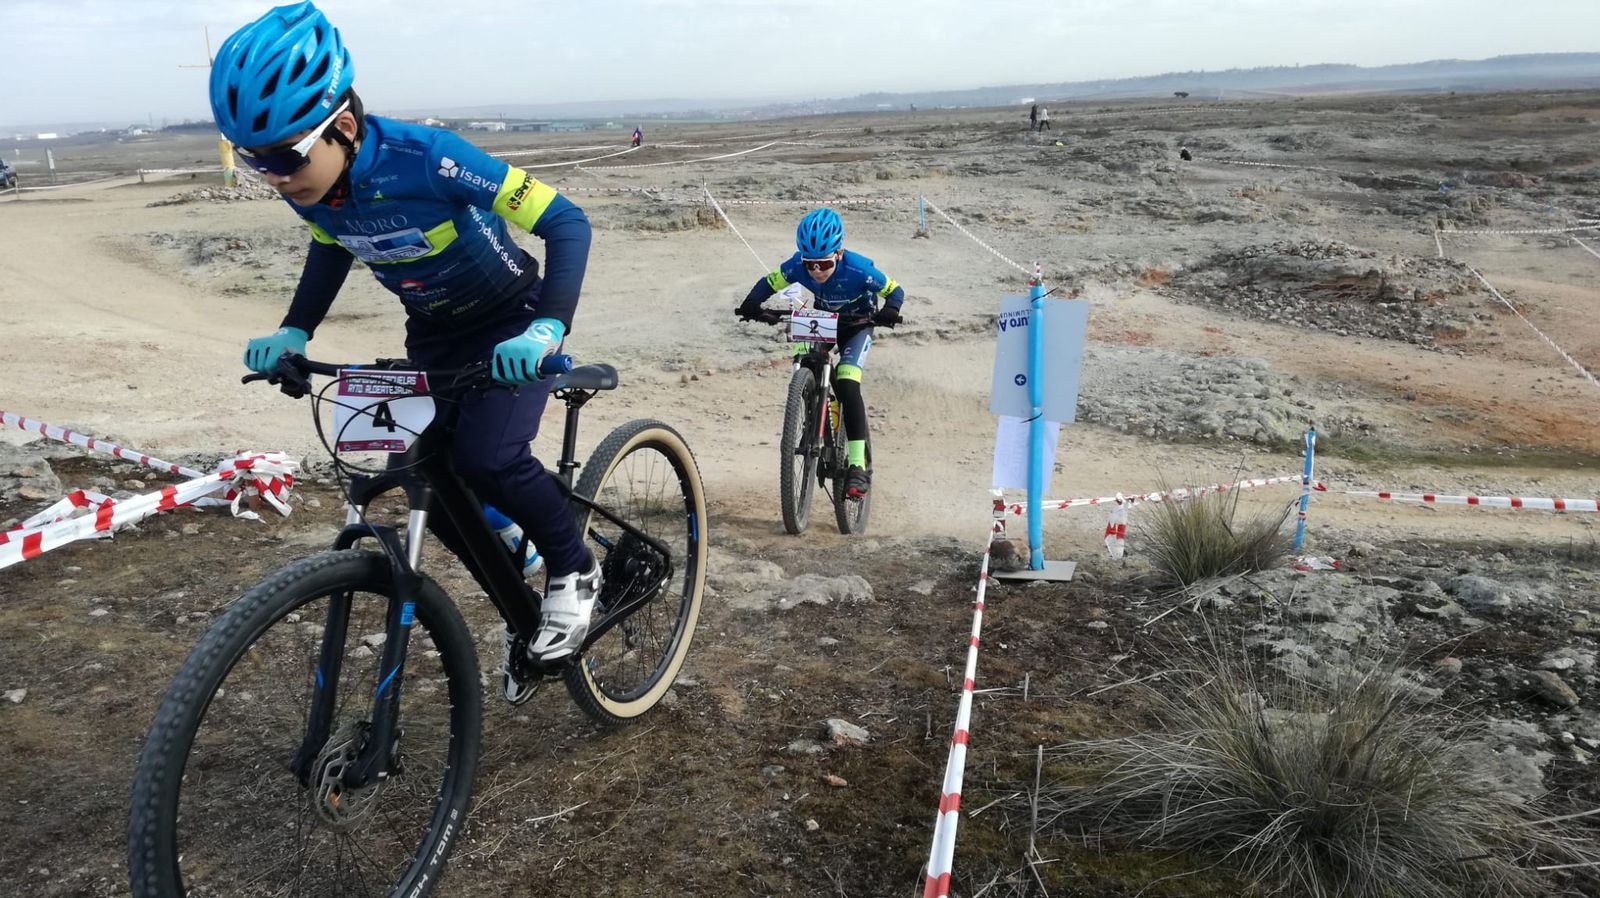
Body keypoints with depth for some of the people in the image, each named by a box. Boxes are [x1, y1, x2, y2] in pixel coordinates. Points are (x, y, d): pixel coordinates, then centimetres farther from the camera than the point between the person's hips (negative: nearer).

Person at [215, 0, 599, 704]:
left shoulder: (424, 158, -32)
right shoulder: (305, 185, -14)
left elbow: (567, 223, -30)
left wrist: (547, 329, -43)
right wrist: (293, 332, -2)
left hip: (510, 325, -6)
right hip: (433, 334, 6)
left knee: (485, 459, -27)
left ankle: (574, 569, 0)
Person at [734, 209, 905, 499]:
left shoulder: (857, 269, -34)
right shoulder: (798, 265, -25)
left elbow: (895, 290, -21)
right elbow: (769, 283, -12)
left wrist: (889, 312, -43)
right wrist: (752, 304, -32)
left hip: (857, 325, -5)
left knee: (846, 383, -23)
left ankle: (858, 466, -23)